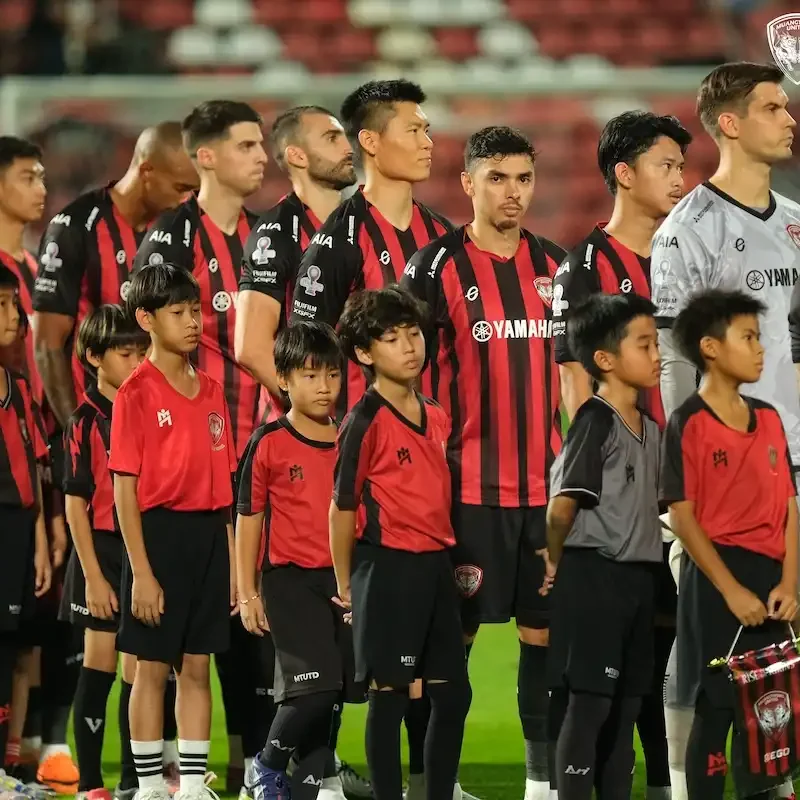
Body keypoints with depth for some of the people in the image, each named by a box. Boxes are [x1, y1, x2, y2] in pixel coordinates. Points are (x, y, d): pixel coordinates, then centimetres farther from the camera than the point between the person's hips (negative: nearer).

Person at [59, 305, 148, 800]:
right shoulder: (86, 422, -6)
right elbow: (76, 504, -8)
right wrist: (93, 576, -12)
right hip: (103, 550, -4)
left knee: (141, 668, 6)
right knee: (100, 666, -1)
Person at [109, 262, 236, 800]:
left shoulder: (211, 391, 10)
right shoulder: (137, 393, -7)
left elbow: (223, 482, 12)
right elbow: (125, 488, -10)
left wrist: (232, 559, 8)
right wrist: (141, 572, -14)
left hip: (209, 535, 5)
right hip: (160, 533, -5)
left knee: (197, 667, 9)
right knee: (153, 667, 1)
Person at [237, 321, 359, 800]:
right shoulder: (269, 444, -3)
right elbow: (249, 519, 1)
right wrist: (248, 592, -2)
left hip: (345, 580, 4)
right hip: (291, 579, -4)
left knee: (337, 691, 6)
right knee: (314, 687, -13)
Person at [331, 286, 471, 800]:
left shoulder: (438, 418, 10)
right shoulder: (365, 423, -10)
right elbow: (342, 508, -6)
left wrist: (450, 556, 12)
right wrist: (346, 585, -2)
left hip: (436, 565, 7)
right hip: (388, 568, -7)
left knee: (453, 693, 8)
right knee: (390, 694, -2)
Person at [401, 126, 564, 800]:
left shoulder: (555, 266, 11)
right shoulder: (437, 268, -4)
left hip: (547, 483, 5)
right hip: (470, 485, -5)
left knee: (545, 628, 6)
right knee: (455, 630, -2)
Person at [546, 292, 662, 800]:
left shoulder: (650, 429, 13)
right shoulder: (596, 421, -13)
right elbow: (561, 506, -16)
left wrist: (648, 560, 8)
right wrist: (557, 563, -4)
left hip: (639, 577, 8)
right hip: (594, 576, -8)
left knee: (627, 705, 10)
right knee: (589, 702, -7)